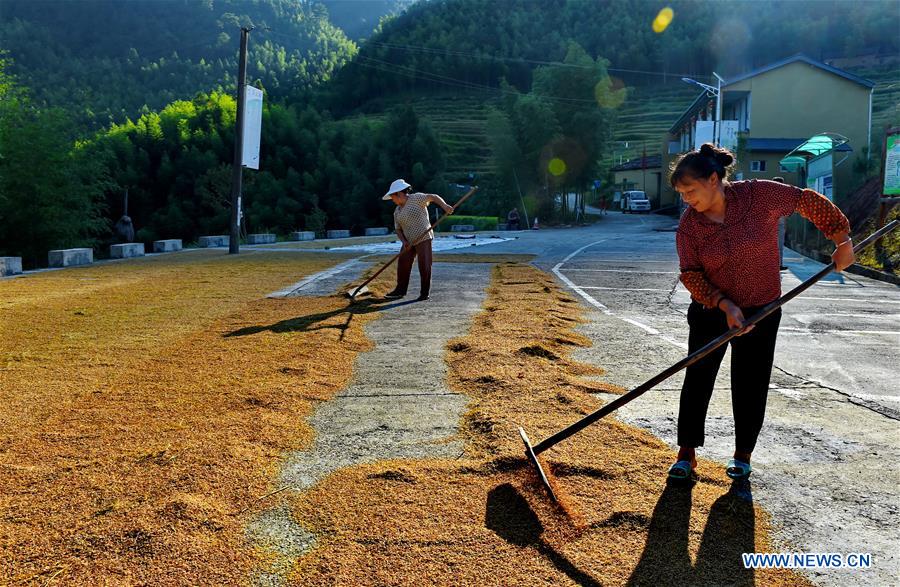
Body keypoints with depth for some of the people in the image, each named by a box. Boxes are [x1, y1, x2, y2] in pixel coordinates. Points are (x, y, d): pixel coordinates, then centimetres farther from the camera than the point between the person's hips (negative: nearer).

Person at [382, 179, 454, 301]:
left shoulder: (416, 198, -7)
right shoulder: (397, 211, 12)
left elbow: (434, 197, -15)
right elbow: (398, 229, 13)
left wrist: (444, 206, -33)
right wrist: (404, 241, -5)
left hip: (423, 238, -7)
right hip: (409, 242, 7)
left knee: (424, 265, -5)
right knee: (402, 264, 5)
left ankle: (425, 292, 6)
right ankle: (400, 290, 18)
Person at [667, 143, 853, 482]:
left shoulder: (761, 195, -16)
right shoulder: (689, 224, -11)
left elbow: (809, 202, -3)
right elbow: (690, 273, -11)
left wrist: (842, 240, 0)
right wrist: (724, 304, -23)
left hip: (760, 313, -1)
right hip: (710, 313, 1)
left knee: (750, 385, 7)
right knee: (697, 380, 3)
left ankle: (743, 454, 26)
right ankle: (687, 454, 16)